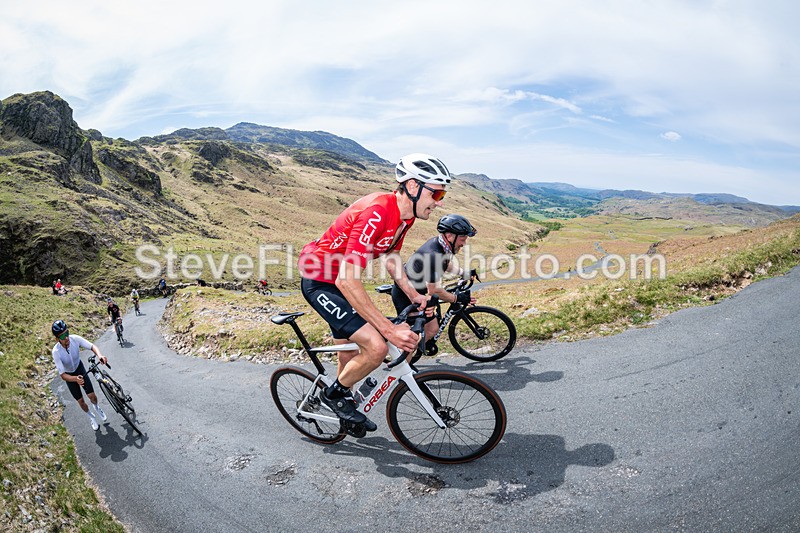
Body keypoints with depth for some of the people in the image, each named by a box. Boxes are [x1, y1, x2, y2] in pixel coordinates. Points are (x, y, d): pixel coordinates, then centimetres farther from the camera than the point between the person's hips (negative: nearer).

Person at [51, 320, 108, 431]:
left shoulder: (75, 338, -30)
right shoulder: (56, 352, -33)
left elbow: (92, 346, -31)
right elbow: (63, 375, -31)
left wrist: (99, 355, -54)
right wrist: (75, 379, -50)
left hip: (80, 368, 1)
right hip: (69, 375, -1)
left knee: (92, 395, -2)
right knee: (81, 401, 9)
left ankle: (96, 408, 34)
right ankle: (91, 417, 38)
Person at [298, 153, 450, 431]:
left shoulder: (405, 213, -4)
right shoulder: (377, 212, -33)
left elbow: (390, 256, 13)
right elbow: (346, 282, -35)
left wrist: (413, 294, 0)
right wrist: (390, 329, -33)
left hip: (340, 280, 9)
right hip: (320, 281, -9)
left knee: (351, 354, 18)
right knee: (376, 346, -19)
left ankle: (345, 408, 41)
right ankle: (335, 394, 7)